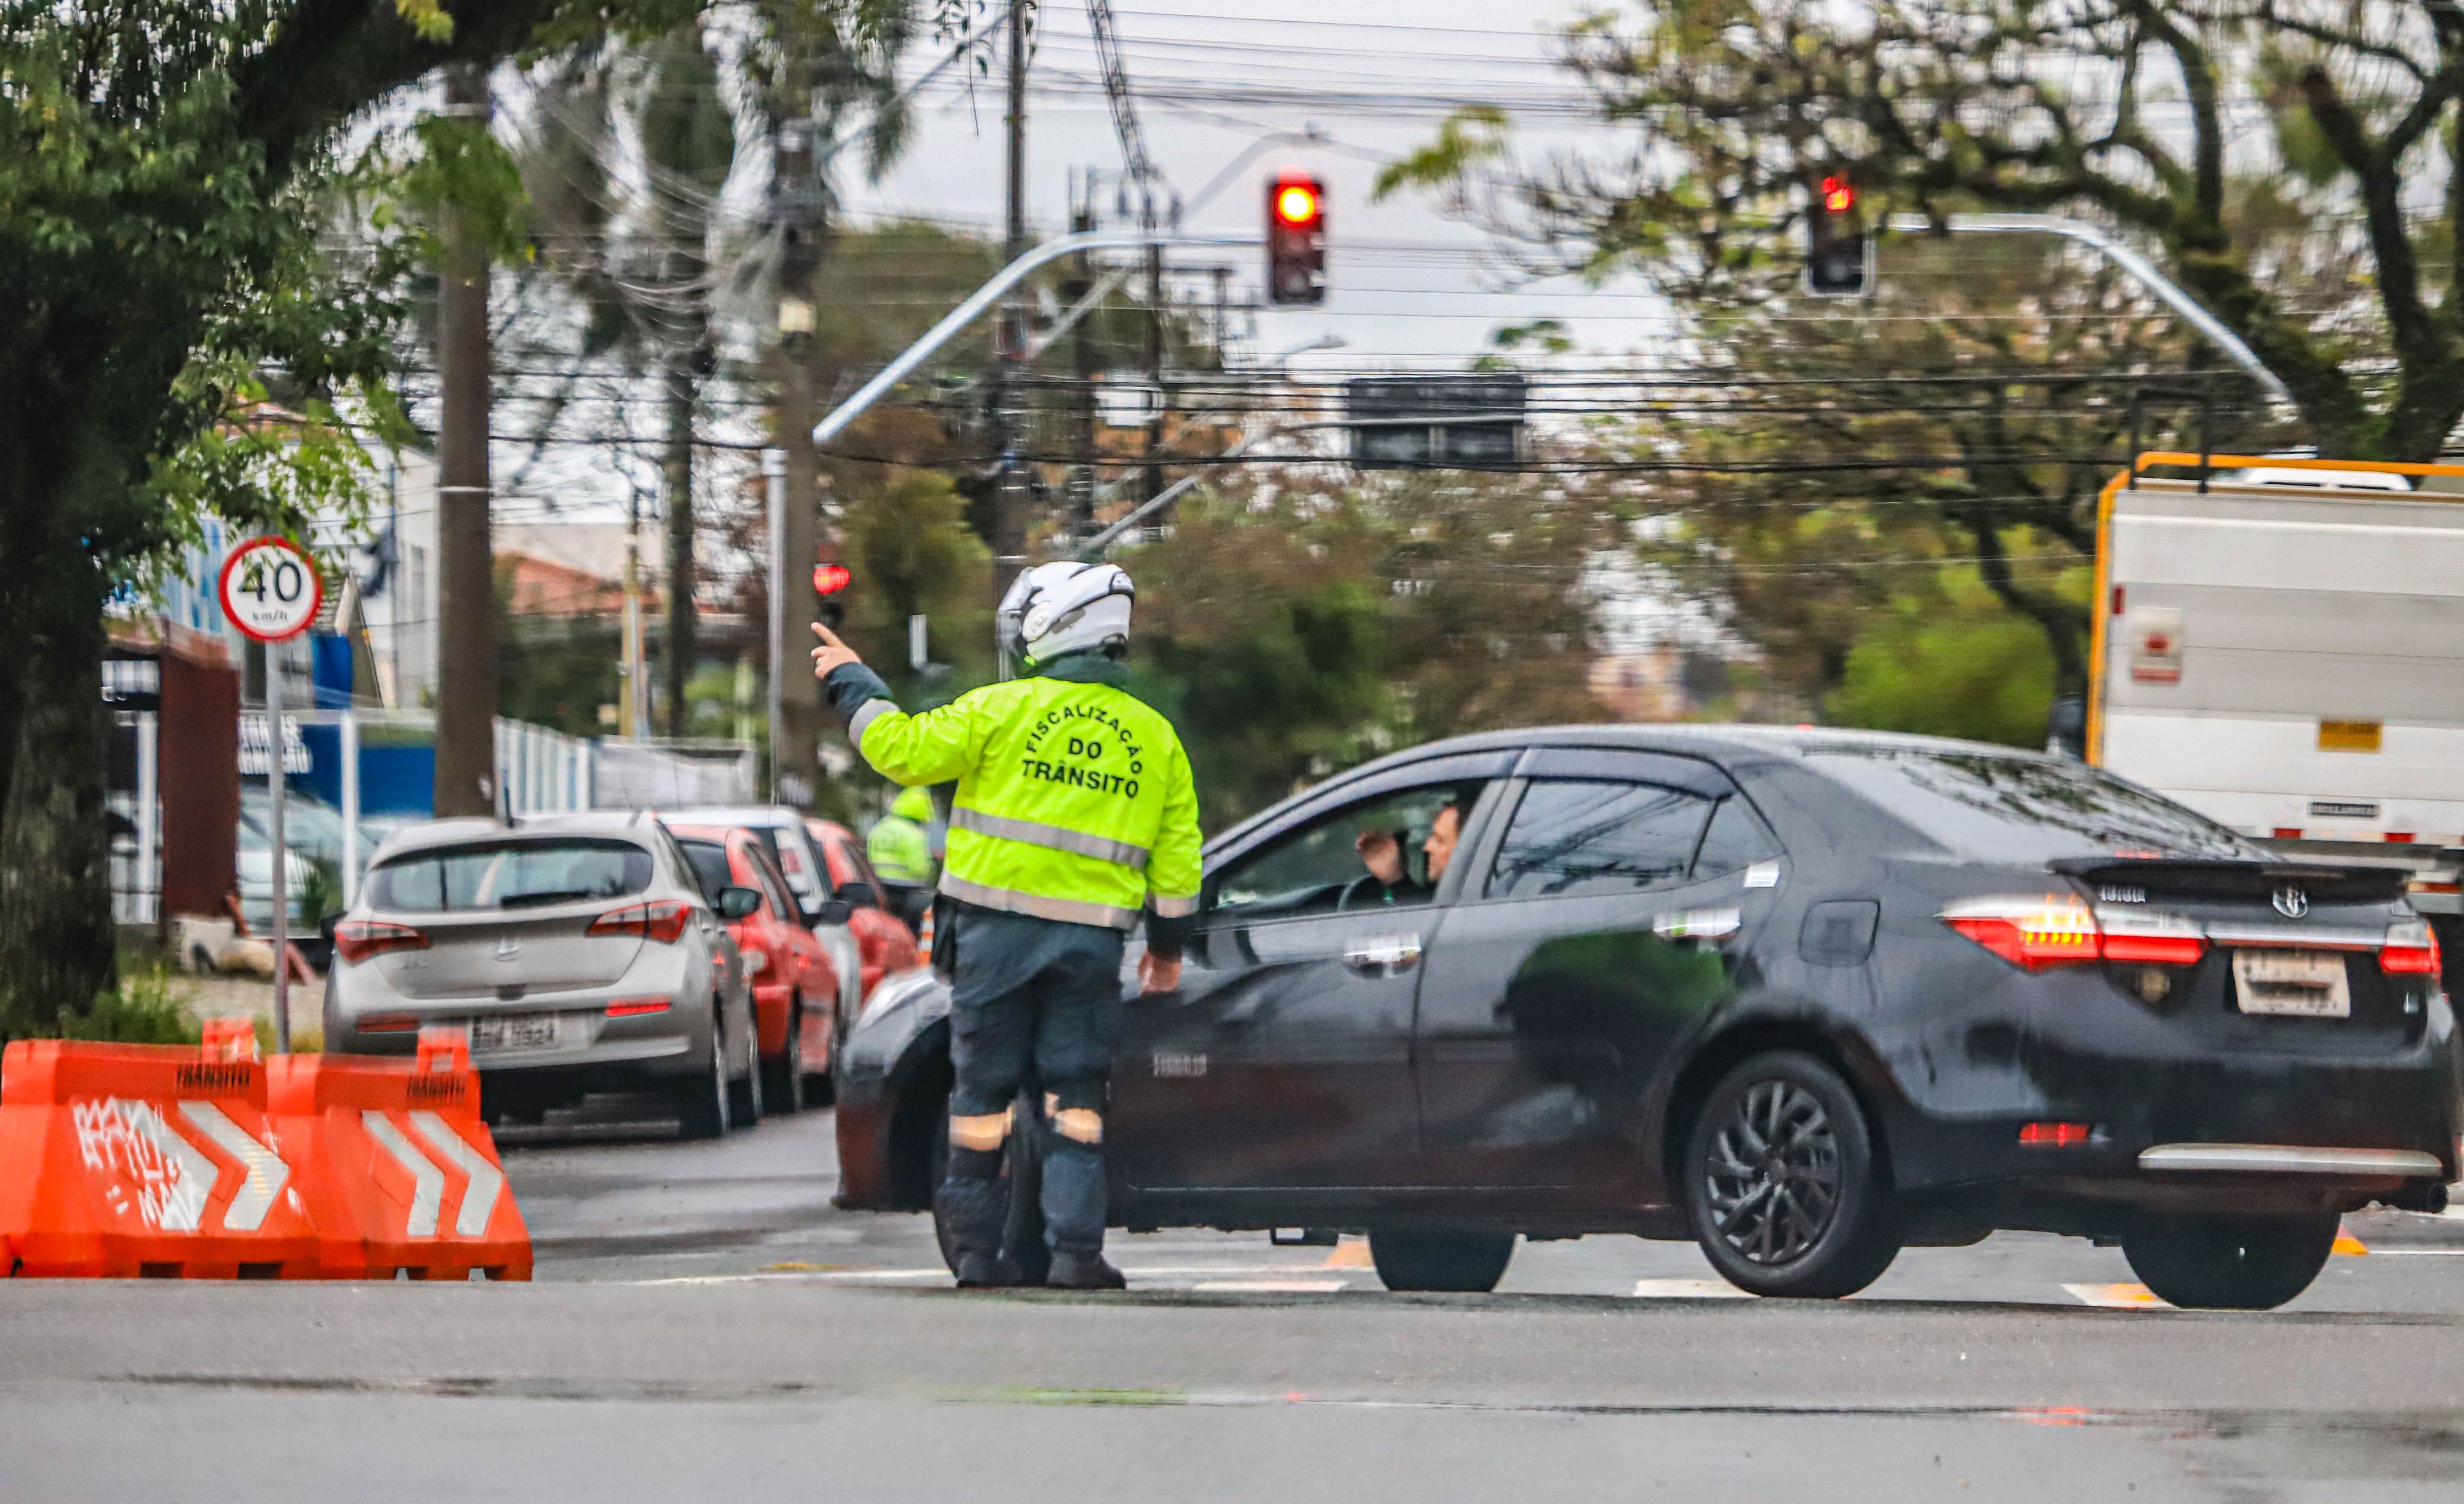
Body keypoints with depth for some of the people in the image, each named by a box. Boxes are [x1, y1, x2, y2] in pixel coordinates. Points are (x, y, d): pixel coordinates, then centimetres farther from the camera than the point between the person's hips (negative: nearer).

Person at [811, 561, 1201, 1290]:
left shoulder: (1005, 709, -3)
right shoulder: (1153, 736, 9)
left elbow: (905, 750, -5)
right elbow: (1177, 855, 11)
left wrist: (852, 683, 10)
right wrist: (1167, 948, 21)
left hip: (998, 927, -2)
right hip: (1091, 940, 2)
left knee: (984, 1089, 6)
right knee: (1074, 1098, 5)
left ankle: (977, 1249, 7)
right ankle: (1076, 1250, -6)